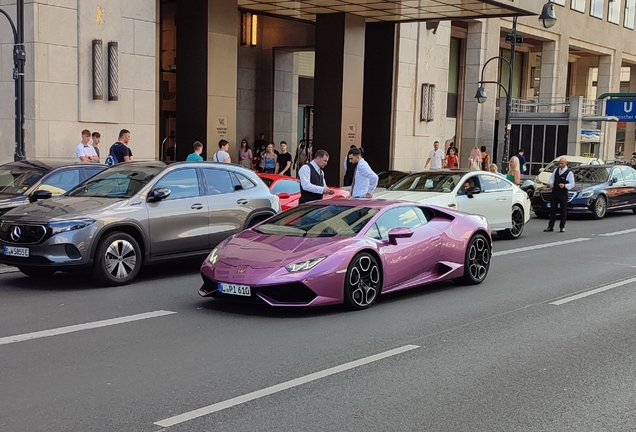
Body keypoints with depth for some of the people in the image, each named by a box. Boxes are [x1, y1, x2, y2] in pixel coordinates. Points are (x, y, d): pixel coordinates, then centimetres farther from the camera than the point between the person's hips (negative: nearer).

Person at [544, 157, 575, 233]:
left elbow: (572, 184, -6)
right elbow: (551, 178, 14)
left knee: (563, 211, 4)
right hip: (554, 193, 4)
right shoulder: (556, 170, 10)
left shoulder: (569, 173, -6)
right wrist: (550, 183, -8)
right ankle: (550, 227, 9)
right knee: (552, 210, 5)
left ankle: (562, 227, 14)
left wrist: (565, 185, -22)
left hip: (563, 194, -4)